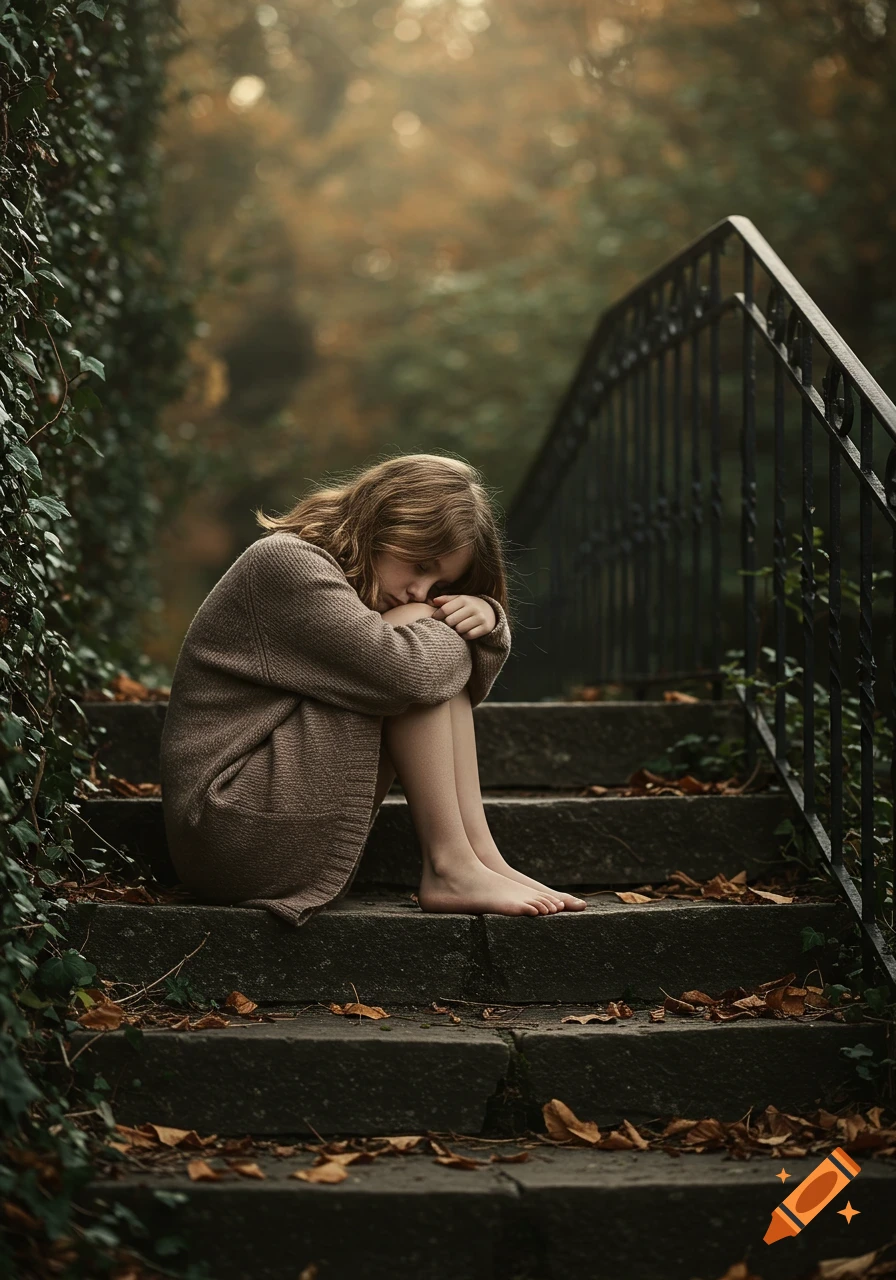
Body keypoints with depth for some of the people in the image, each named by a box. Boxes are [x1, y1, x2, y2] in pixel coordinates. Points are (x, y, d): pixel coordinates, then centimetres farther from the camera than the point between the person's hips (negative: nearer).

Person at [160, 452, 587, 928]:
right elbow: (403, 671, -25)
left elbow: (463, 684, 18)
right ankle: (450, 870, -14)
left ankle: (479, 853, -6)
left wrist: (487, 617, -3)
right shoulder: (284, 562, -12)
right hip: (232, 830, -9)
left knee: (437, 653, 2)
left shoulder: (354, 585, 18)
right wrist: (450, 631, -4)